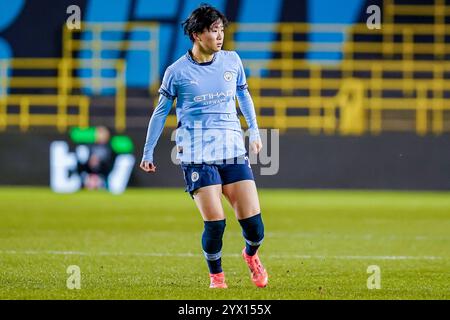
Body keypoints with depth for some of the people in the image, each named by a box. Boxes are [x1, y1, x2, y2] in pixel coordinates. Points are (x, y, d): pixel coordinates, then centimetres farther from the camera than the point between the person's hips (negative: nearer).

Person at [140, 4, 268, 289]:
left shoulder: (232, 60, 7)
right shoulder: (177, 72, -1)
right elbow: (161, 112, 9)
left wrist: (254, 131, 20)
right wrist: (148, 152, 12)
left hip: (233, 151, 3)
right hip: (197, 155, -3)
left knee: (253, 224, -5)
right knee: (215, 223, -13)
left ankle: (251, 254, 29)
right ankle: (216, 276, 13)